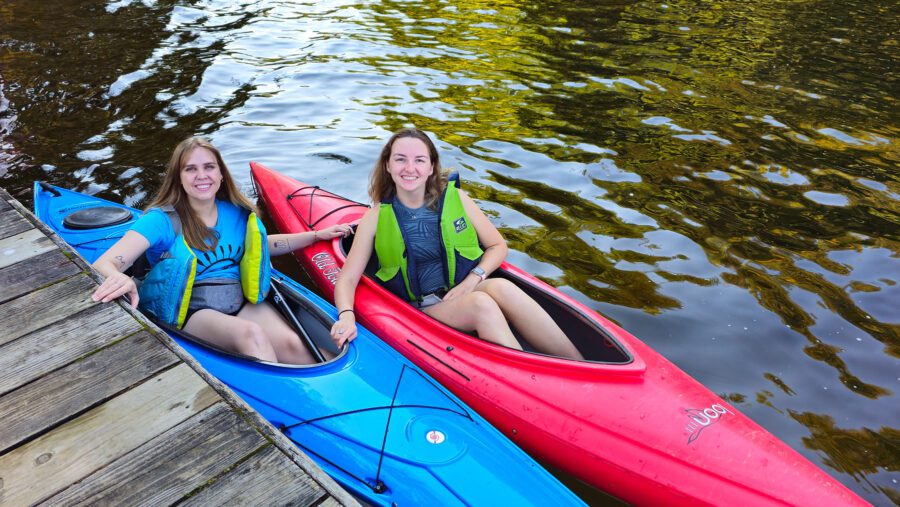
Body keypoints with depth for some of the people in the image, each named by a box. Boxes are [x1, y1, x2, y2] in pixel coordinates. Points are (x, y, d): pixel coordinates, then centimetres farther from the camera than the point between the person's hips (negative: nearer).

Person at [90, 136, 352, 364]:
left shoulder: (237, 213, 10)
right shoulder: (162, 220, -6)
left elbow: (263, 244, 31)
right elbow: (102, 265, -16)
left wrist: (317, 235, 24)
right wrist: (119, 278, -42)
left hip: (243, 301, 4)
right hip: (192, 311, -4)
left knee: (291, 343, -27)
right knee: (250, 333, -36)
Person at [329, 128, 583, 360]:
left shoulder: (455, 198, 2)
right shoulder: (376, 217, -2)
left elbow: (498, 246, 9)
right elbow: (347, 279, -3)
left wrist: (473, 279, -10)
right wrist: (346, 315, -24)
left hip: (468, 291, 2)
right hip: (422, 311, -2)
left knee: (500, 287, -31)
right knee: (481, 304, -32)